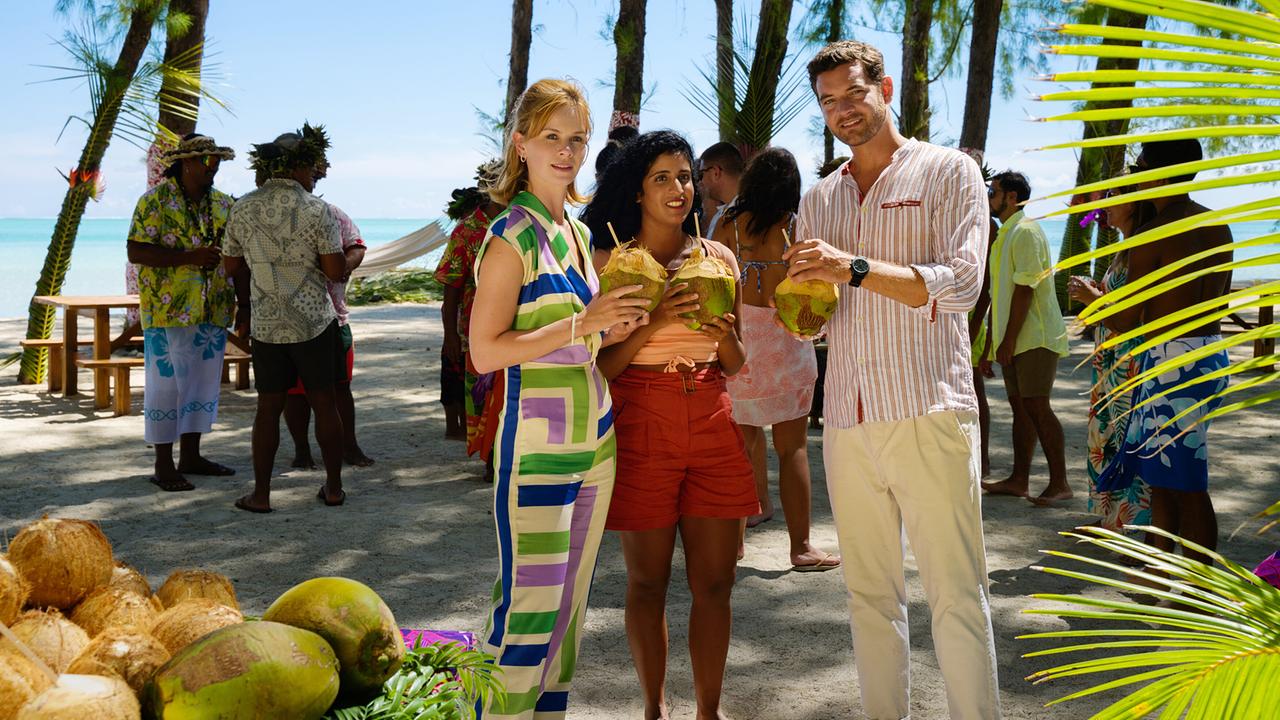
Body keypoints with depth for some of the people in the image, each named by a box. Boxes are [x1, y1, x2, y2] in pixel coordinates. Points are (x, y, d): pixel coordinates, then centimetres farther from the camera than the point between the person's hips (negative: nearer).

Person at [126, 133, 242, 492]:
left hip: (214, 312, 6)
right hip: (168, 311, -6)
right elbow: (135, 251, -13)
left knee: (203, 383, 12)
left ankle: (191, 456, 24)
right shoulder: (156, 200, -6)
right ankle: (164, 466, 6)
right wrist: (189, 257, -22)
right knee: (166, 385, -1)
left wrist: (244, 305, 7)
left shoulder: (223, 203, 11)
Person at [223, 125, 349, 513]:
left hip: (266, 324, 3)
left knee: (268, 407, 9)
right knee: (324, 403, 8)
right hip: (314, 321, -2)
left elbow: (232, 264, 11)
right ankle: (333, 487, 18)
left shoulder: (242, 210, 1)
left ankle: (261, 494, 13)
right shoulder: (317, 210, -10)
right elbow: (336, 271, -12)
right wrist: (334, 246, 7)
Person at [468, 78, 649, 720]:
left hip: (594, 441, 8)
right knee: (529, 605, -3)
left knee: (570, 603, 15)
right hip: (537, 448, -8)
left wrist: (616, 325, 3)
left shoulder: (579, 231, 13)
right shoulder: (512, 236, -12)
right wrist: (581, 324, -20)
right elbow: (485, 352, -17)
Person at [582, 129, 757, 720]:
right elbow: (602, 365, -4)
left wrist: (723, 334, -10)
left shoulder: (717, 257, 8)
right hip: (642, 427, -3)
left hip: (713, 425, 3)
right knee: (648, 580, 6)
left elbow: (735, 366, 12)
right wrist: (655, 323, -19)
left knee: (715, 581, 5)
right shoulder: (611, 261, -1)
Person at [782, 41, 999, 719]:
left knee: (956, 594, -3)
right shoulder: (817, 200, 18)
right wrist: (798, 293, -4)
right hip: (847, 418, 5)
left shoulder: (948, 172, 3)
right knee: (870, 593, 10)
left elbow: (961, 284, -11)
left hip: (929, 412, -5)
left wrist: (852, 268, -19)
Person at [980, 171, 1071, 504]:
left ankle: (1059, 483, -7)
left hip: (1034, 337, -10)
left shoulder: (1026, 231, -12)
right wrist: (993, 339, 20)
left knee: (1037, 407, -11)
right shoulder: (1004, 234, 19)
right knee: (1020, 406, 9)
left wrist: (1009, 339, -20)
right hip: (1013, 339, 10)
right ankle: (1019, 479, 13)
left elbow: (1025, 290, -19)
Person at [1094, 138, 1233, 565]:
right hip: (1212, 351, 9)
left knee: (1185, 482, -3)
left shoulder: (1151, 235, -14)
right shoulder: (1219, 227, 10)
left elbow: (1127, 321, -12)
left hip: (1173, 359, -9)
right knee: (1162, 471, 18)